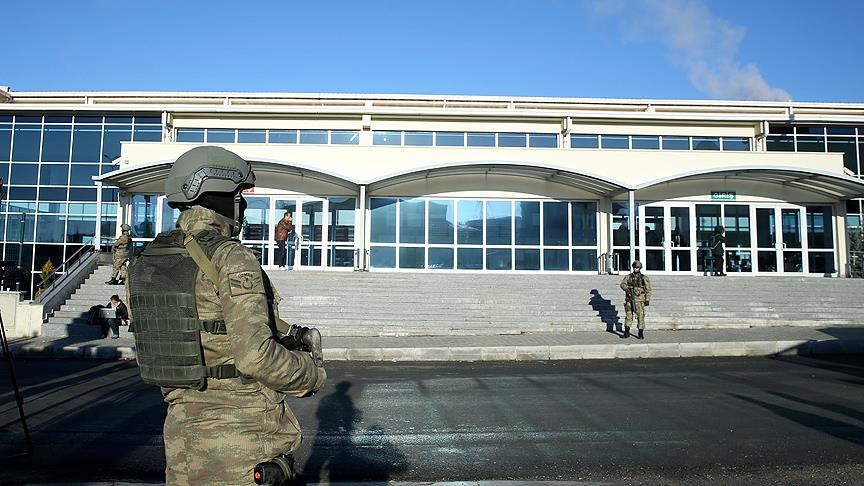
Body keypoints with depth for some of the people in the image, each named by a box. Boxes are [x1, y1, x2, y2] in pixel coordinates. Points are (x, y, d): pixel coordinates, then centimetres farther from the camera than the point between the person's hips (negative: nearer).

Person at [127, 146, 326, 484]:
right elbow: (256, 356, -24)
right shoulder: (231, 259, -19)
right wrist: (313, 372, -7)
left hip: (182, 429, 7)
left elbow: (159, 343, 10)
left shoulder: (145, 263, 4)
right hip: (245, 433, -6)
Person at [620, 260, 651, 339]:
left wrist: (647, 300, -6)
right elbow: (622, 284, -2)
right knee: (628, 315, 5)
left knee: (640, 316, -4)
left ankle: (641, 334, 3)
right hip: (629, 299, 2)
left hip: (639, 300, -2)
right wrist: (627, 289, -23)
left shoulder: (644, 278, 4)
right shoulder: (628, 276, 9)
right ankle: (626, 332, 11)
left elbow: (648, 290, 3)